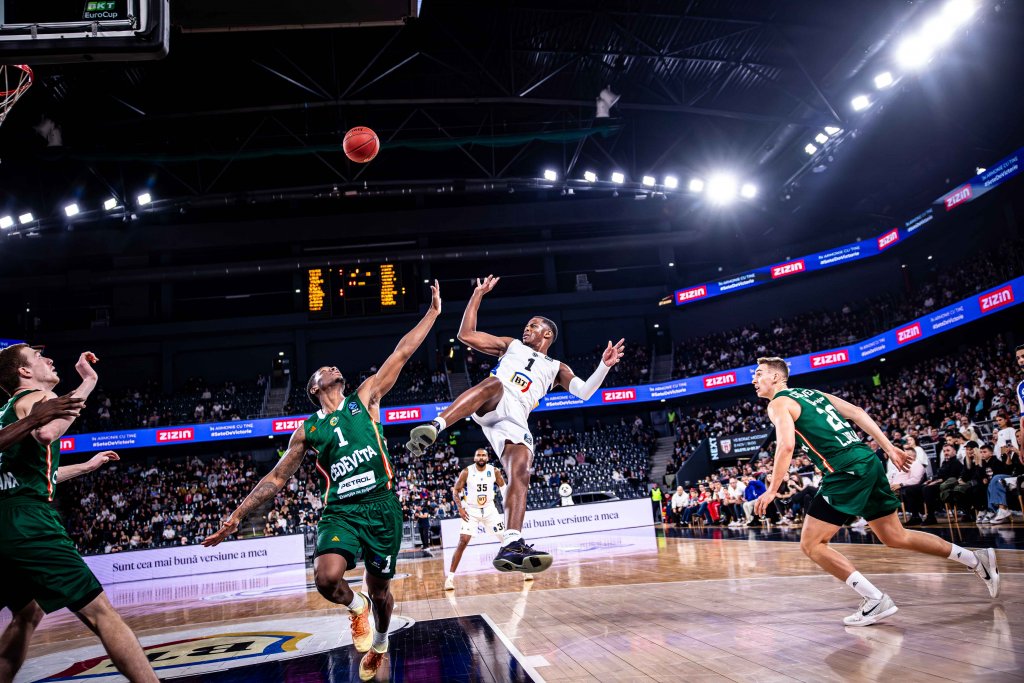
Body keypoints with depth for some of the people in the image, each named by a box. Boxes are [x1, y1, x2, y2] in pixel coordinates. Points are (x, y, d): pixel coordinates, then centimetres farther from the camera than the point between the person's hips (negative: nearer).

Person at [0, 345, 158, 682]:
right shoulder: (39, 397, 1)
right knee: (100, 613, -12)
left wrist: (86, 466, 46)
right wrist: (88, 383, -14)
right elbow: (46, 433, -24)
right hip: (27, 522, -9)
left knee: (28, 615, 28)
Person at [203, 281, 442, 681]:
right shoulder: (308, 430, 11)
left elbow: (402, 353, 7)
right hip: (340, 510, 0)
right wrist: (236, 517, 11)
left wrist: (433, 312, 6)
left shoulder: (365, 399, 9)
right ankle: (355, 606, 9)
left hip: (381, 506, 0)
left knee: (379, 589, 10)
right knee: (327, 578, -26)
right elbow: (276, 479, 15)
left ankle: (380, 644, 41)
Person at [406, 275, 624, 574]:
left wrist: (604, 366, -2)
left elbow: (584, 392, 14)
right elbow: (466, 335, 23)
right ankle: (434, 427, -59)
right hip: (491, 404, -1)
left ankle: (511, 546, -36)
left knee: (520, 475, -22)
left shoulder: (556, 368, 31)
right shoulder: (511, 345, 32)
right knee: (495, 383, -38)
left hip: (515, 419, 1)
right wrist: (478, 293, 22)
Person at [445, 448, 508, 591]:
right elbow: (456, 490, -4)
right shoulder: (466, 472, -13)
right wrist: (460, 508, -14)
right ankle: (450, 577, -11)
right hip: (471, 511, -2)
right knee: (462, 542, -15)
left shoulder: (494, 471, -7)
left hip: (489, 509, 2)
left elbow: (503, 488, 8)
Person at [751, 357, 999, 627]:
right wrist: (889, 448, 15)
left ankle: (876, 600, -8)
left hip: (846, 471, -9)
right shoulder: (812, 393, 23)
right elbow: (856, 412, 17)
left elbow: (786, 445, -18)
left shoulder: (778, 404, -2)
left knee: (811, 544, -4)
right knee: (895, 537, 22)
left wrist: (772, 490, -12)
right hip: (869, 462, 9)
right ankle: (977, 560, 26)